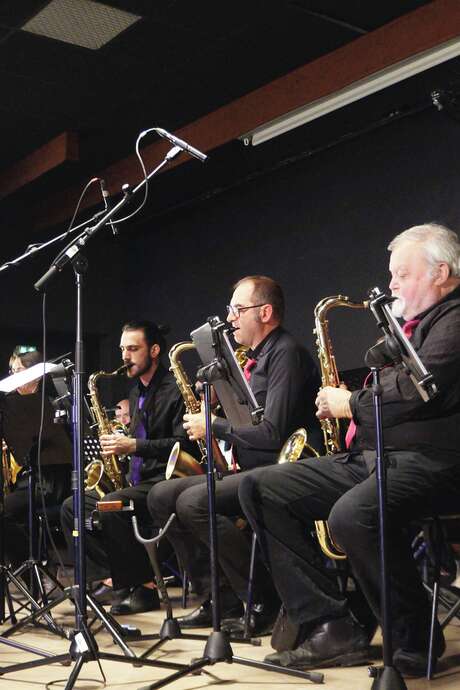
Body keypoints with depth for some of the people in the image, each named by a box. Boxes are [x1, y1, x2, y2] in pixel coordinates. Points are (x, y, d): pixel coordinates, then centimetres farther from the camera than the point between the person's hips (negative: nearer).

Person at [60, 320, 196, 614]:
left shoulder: (175, 390, -9)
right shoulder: (137, 394, 20)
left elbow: (185, 444, -19)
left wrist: (135, 445, -22)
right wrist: (118, 442, 6)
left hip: (164, 481, -10)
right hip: (136, 480, 10)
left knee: (109, 507, -32)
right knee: (72, 507, 0)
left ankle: (144, 587, -18)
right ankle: (111, 580, -6)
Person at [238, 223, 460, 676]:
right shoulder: (412, 326, 26)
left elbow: (417, 391, -20)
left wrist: (352, 404, -7)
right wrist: (346, 402, 9)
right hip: (369, 456, 11)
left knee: (352, 515, -39)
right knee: (260, 488, 0)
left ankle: (415, 643, -14)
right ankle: (331, 626, -7)